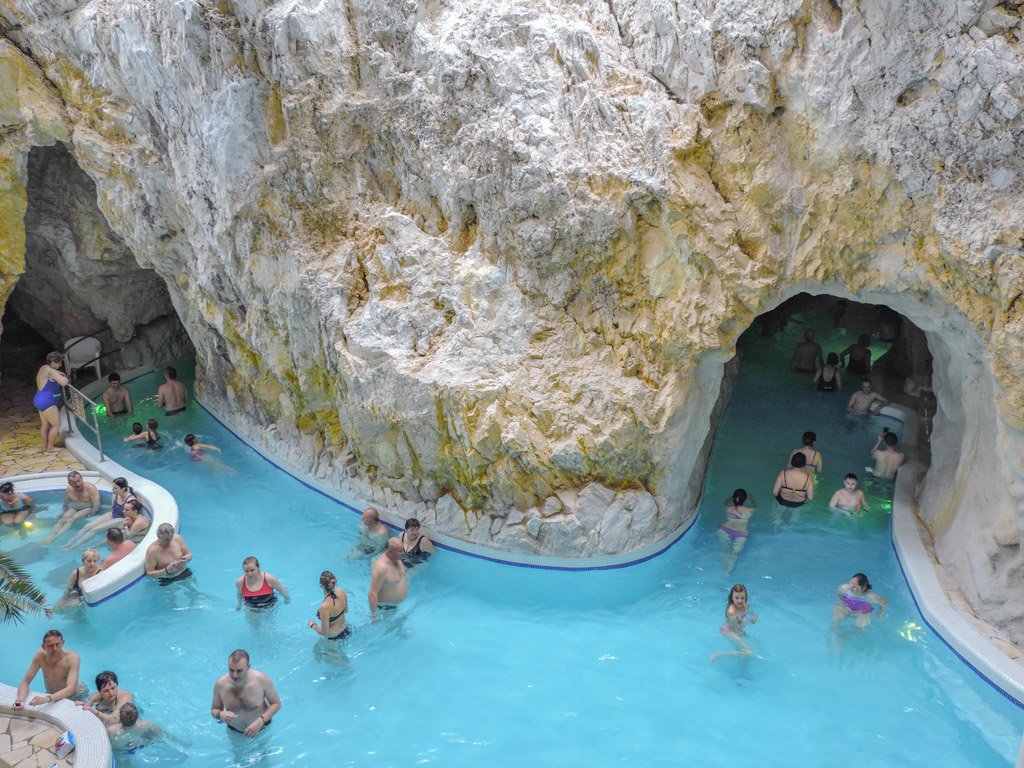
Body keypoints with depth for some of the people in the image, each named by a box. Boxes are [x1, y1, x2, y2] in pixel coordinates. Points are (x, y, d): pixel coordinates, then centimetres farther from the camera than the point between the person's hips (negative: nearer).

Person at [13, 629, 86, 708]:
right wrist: (21, 699, -35)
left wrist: (46, 699, -54)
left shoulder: (73, 658, -29)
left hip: (75, 695, -5)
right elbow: (25, 682, -14)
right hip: (52, 696, 5)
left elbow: (70, 689, -39)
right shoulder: (40, 656, -19)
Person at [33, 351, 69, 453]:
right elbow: (64, 383, -27)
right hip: (47, 402, -10)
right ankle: (50, 448, 1)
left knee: (45, 424, 18)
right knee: (56, 425, -4)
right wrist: (65, 378, -5)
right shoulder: (52, 372, -19)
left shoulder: (43, 368, 11)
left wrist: (58, 374, 17)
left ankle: (45, 445, 27)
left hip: (40, 400, 11)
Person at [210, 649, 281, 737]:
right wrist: (221, 715, -30)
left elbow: (276, 703, -18)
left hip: (262, 728, -1)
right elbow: (214, 710, -6)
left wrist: (261, 721, -33)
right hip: (234, 731, 1)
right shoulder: (220, 684, -23)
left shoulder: (261, 680, -29)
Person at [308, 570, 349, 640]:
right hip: (346, 630, 6)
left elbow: (324, 632, -26)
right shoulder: (341, 591, -16)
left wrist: (313, 625, -9)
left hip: (334, 638, -6)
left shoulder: (324, 606, -36)